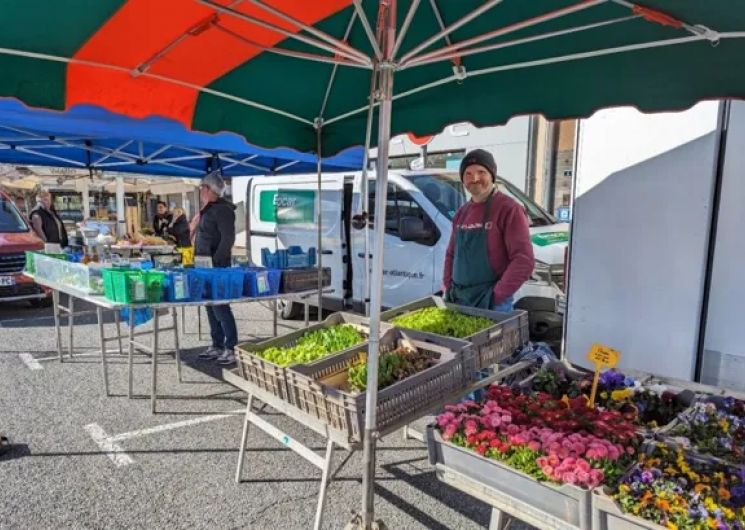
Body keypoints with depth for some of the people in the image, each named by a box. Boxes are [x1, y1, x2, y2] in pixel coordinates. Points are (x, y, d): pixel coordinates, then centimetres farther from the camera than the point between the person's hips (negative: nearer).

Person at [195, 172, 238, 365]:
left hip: (217, 267, -10)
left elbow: (228, 238, -21)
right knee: (211, 306, 13)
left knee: (220, 306, -9)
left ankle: (232, 348, -3)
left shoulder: (222, 210, -12)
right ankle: (217, 346, 21)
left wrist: (216, 260, -22)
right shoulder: (208, 210, 18)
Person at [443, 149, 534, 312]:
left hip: (491, 303, -6)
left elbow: (524, 260, -16)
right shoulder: (461, 213, 13)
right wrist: (448, 287, 8)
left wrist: (497, 296, -18)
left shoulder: (509, 209, -9)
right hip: (457, 300, 6)